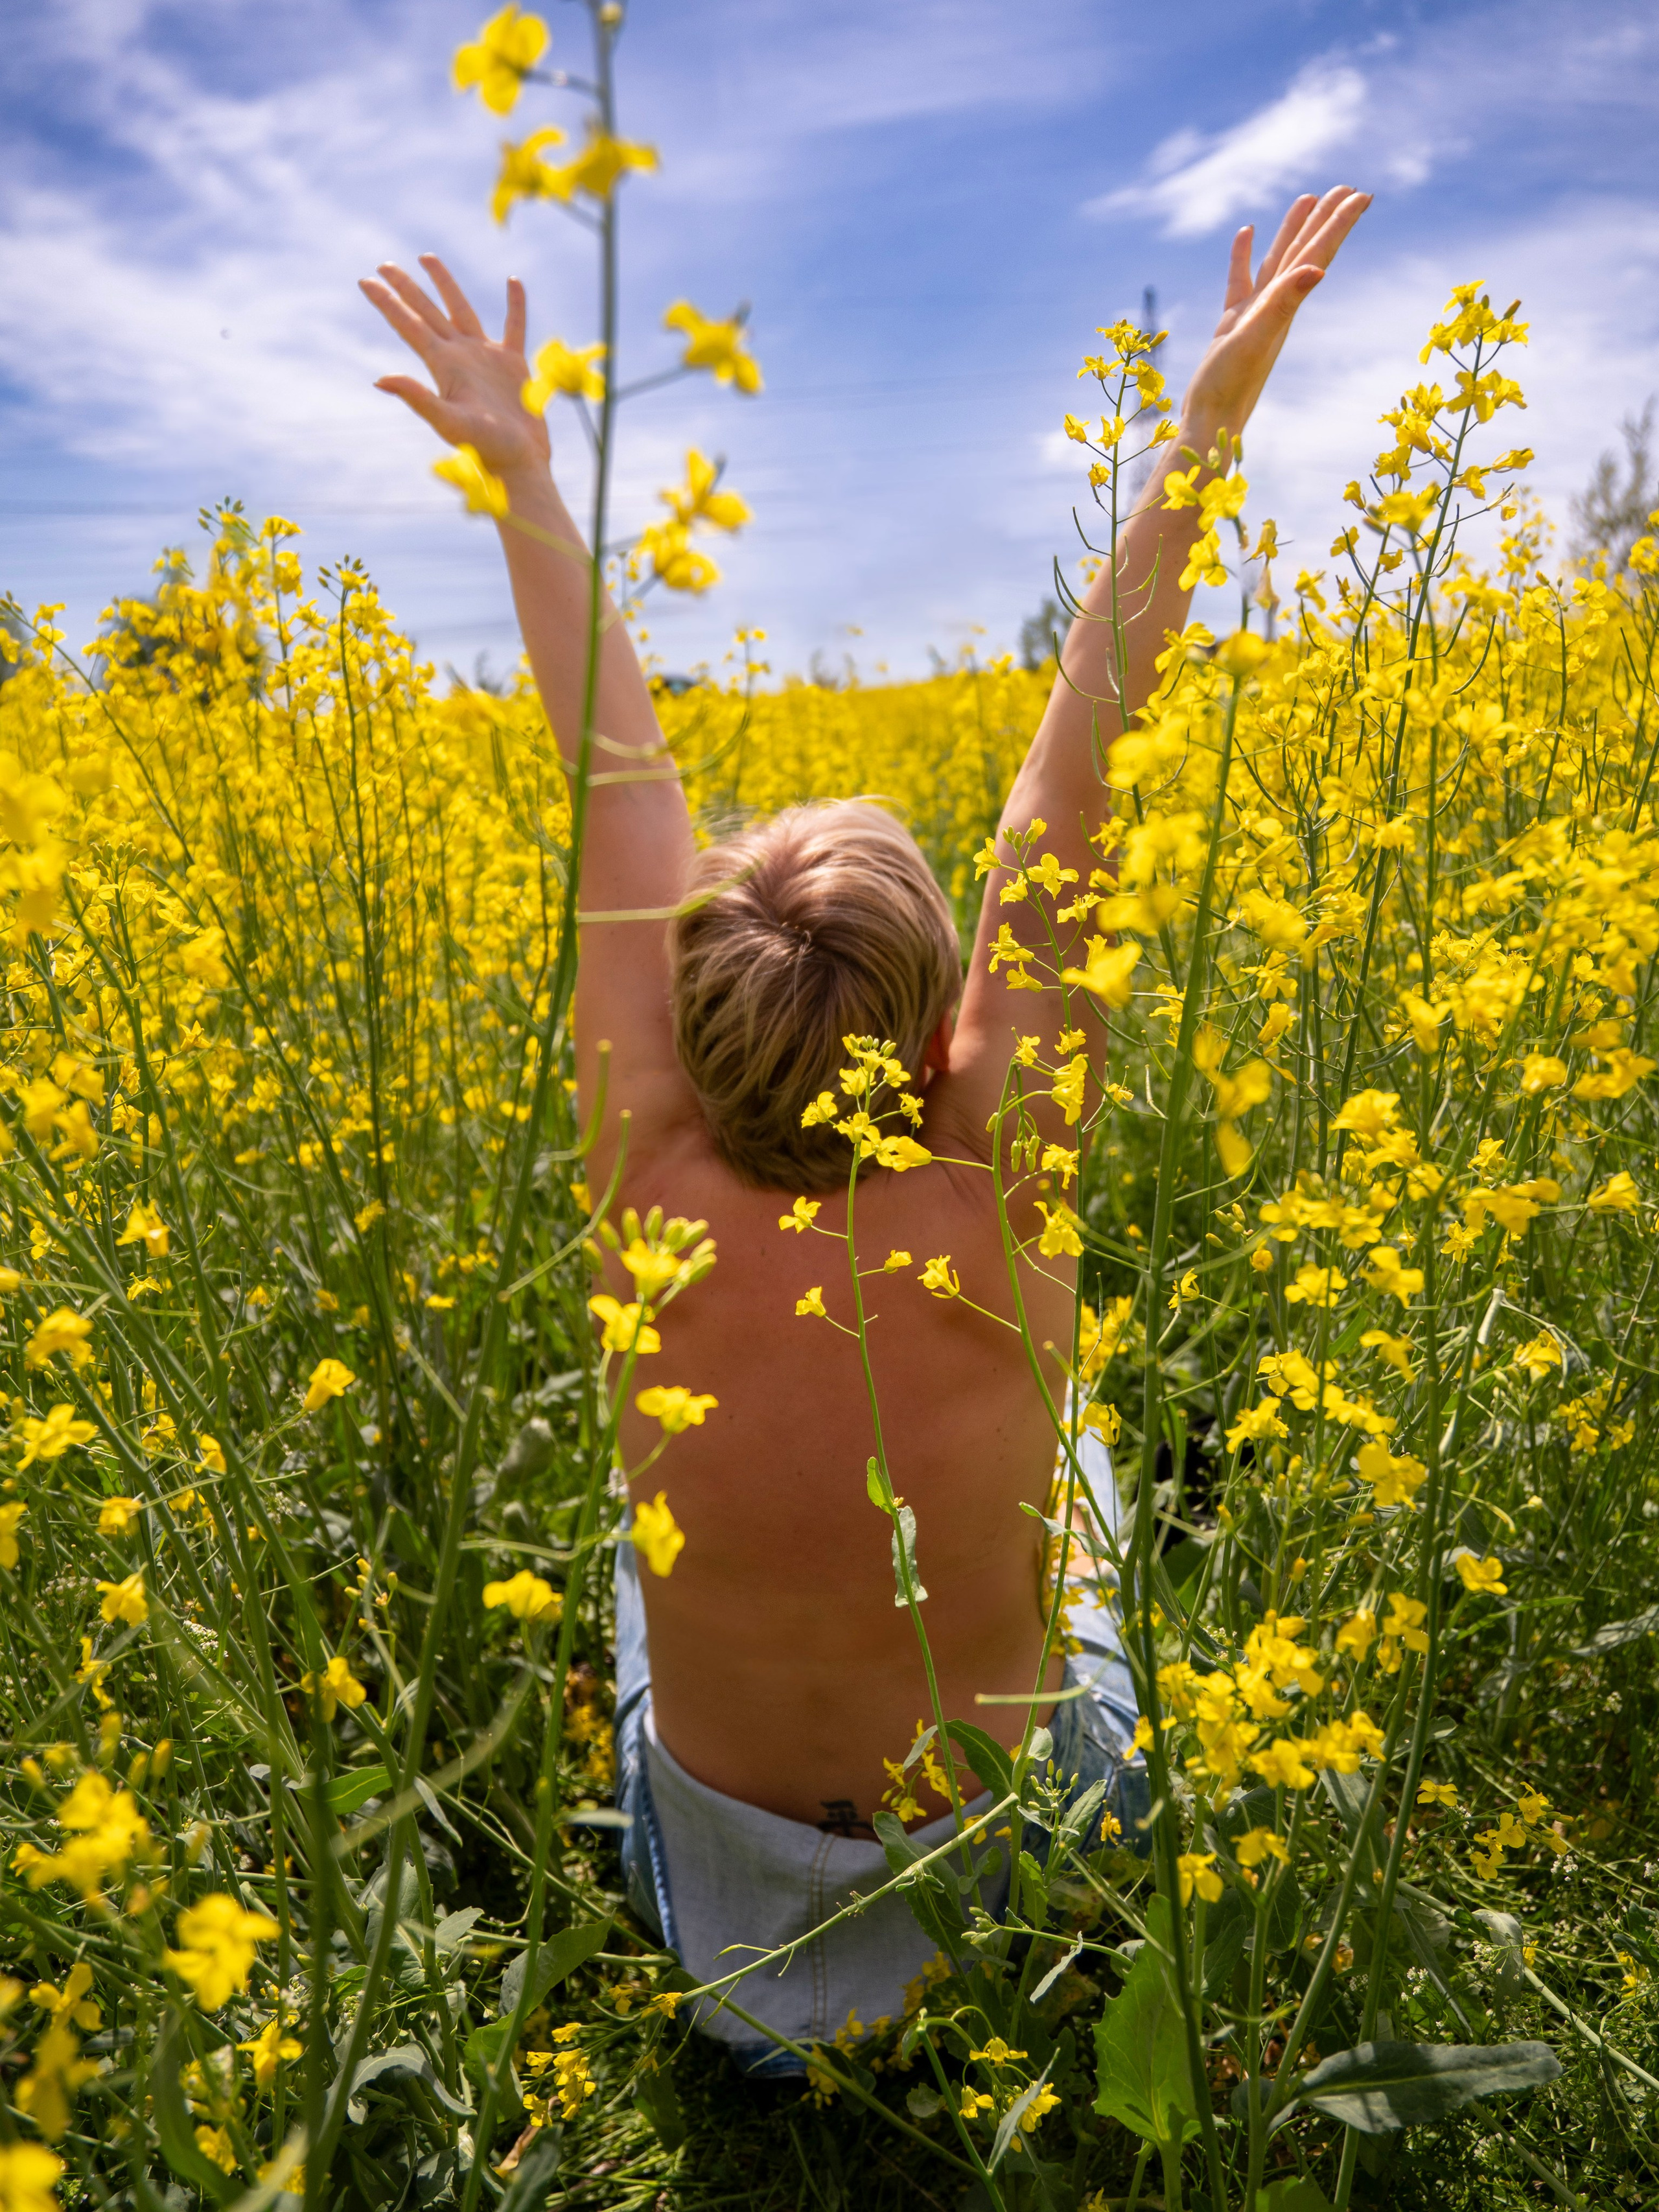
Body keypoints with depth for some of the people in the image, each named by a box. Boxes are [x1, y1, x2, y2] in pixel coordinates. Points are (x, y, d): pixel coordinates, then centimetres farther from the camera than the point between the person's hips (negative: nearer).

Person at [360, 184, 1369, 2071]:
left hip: (728, 1888, 1)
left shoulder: (655, 1208, -27)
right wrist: (1206, 426, -23)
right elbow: (1076, 772, -27)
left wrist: (523, 477, -13)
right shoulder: (998, 1203, -31)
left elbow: (621, 789, -21)